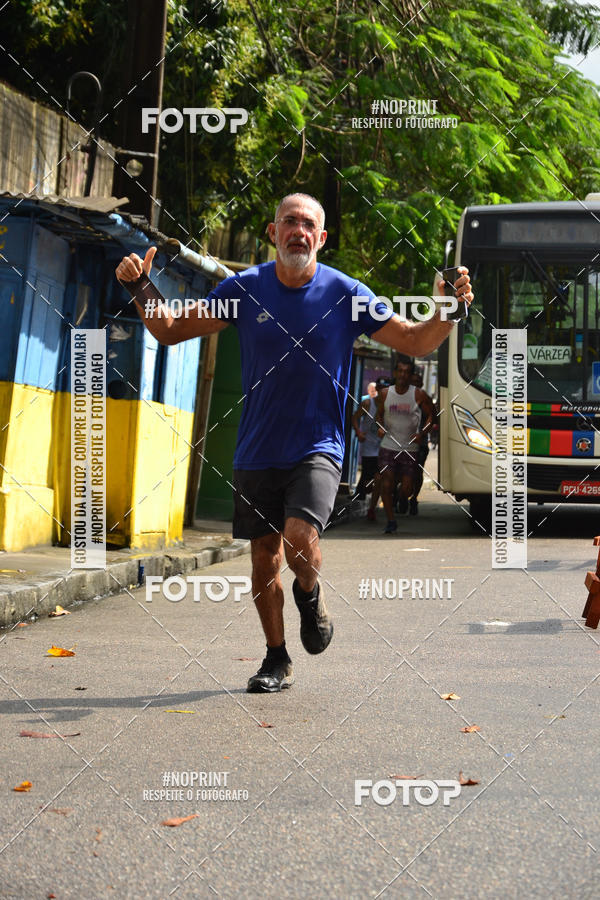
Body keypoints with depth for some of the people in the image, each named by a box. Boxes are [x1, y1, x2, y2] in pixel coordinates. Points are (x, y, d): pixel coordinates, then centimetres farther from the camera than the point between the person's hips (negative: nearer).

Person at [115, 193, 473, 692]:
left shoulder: (347, 293, -5)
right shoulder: (244, 289, -2)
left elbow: (417, 342, 1)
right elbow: (170, 332, 4)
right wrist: (141, 289, -11)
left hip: (318, 449, -2)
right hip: (257, 451, 2)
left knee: (300, 539, -23)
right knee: (265, 557, 8)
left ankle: (311, 595, 13)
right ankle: (277, 660, 28)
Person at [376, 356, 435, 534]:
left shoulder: (419, 395, -6)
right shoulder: (385, 394, 0)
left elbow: (430, 416, 3)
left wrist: (422, 433, -12)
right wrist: (381, 427, -6)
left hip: (410, 448, -1)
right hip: (388, 446, 1)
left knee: (407, 488, 0)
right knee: (386, 486, -7)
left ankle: (402, 496, 39)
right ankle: (391, 521, 7)